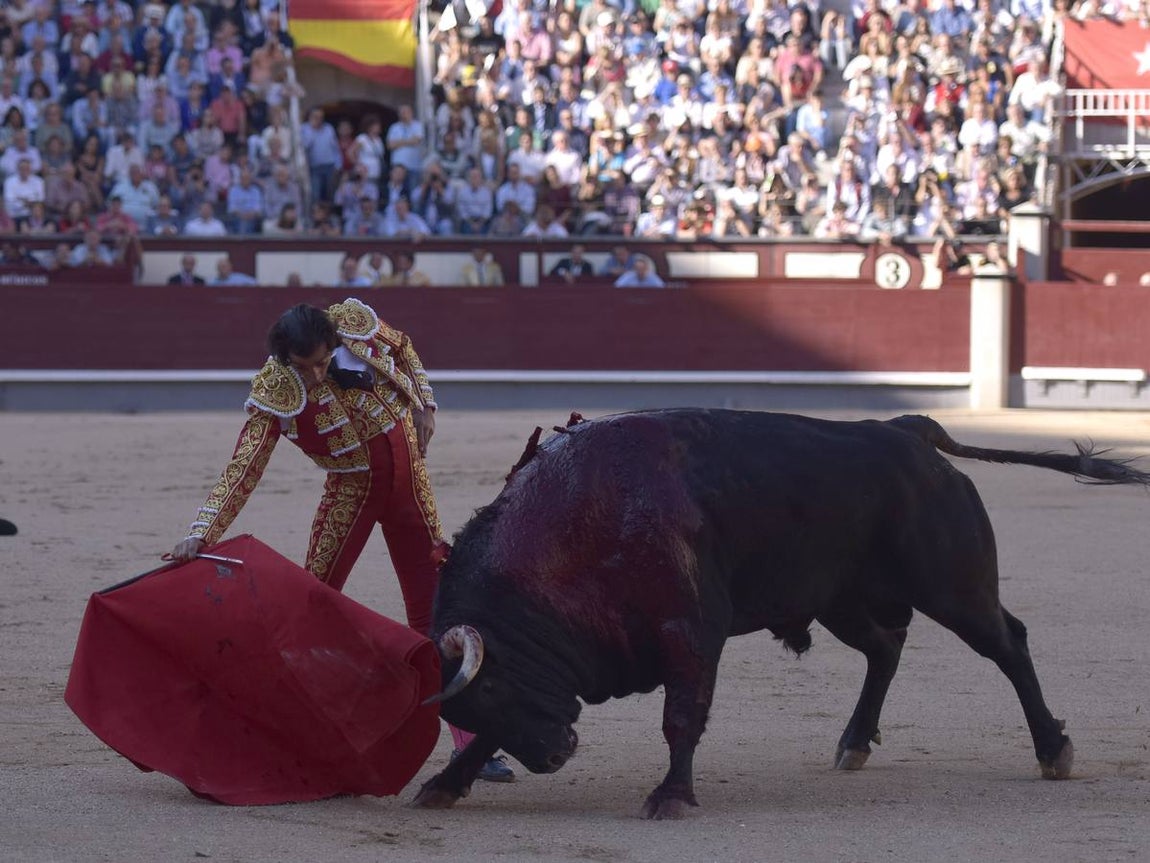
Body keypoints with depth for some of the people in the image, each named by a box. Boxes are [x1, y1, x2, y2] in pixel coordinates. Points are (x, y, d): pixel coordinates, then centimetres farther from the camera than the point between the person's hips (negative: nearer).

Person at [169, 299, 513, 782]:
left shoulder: (356, 324, -16)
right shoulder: (274, 393, -21)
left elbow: (402, 349, 8)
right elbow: (243, 469, -25)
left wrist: (424, 403, -1)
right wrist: (201, 534, -34)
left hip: (408, 479, 2)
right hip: (351, 489, -2)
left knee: (434, 609, 3)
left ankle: (470, 745, 7)